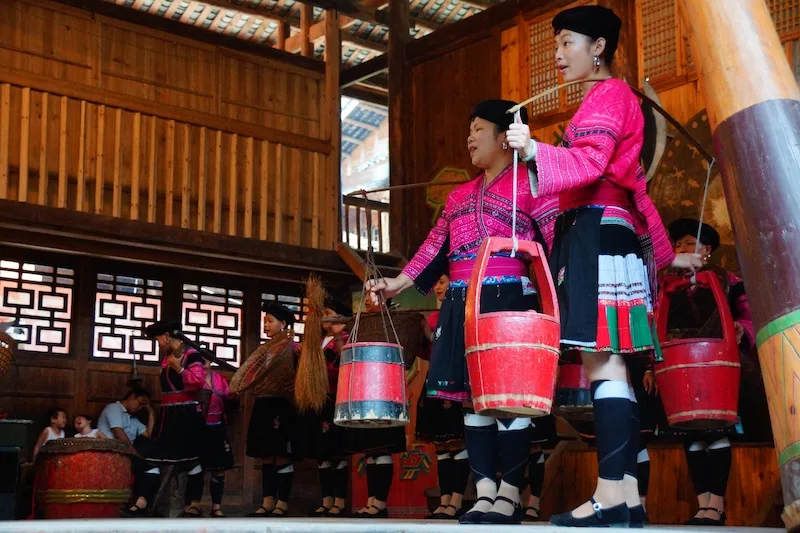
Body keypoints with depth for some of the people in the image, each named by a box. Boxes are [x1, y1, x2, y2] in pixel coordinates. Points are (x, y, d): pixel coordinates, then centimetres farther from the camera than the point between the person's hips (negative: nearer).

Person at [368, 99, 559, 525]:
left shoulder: (530, 184, 3)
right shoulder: (458, 196, 23)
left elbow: (557, 241, -6)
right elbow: (435, 250, 20)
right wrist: (397, 284, 12)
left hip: (510, 300, -7)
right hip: (463, 303, 7)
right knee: (473, 396, 4)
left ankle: (510, 495, 0)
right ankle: (485, 493, 8)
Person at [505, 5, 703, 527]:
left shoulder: (608, 94, -1)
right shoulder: (612, 99, 30)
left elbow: (589, 162, -18)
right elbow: (634, 187, 29)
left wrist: (534, 150, -31)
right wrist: (665, 254, 29)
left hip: (596, 235, -10)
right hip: (600, 239, 10)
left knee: (603, 359, -16)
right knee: (607, 363, 3)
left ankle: (612, 496, -20)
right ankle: (627, 497, 0)